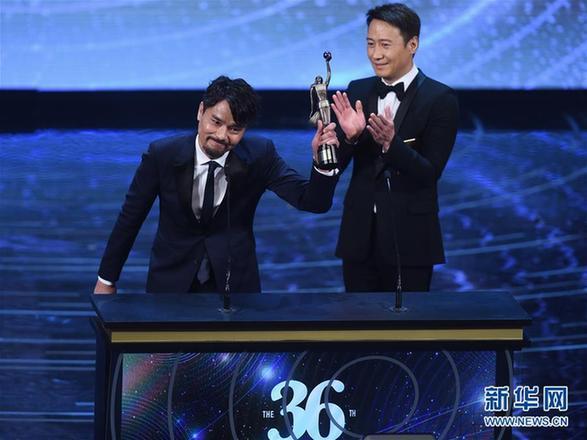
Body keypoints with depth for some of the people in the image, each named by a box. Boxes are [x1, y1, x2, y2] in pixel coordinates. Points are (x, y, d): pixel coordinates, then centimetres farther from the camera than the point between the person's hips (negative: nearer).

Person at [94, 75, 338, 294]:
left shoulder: (259, 156, -13)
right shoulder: (162, 155, -15)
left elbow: (312, 202, -16)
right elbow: (130, 217, -4)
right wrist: (106, 279, 2)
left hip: (234, 279, 1)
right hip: (172, 280, -1)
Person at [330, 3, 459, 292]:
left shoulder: (440, 99, -9)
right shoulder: (357, 92, 5)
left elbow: (430, 173, -14)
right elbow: (336, 165, 3)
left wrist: (391, 142, -29)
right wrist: (350, 136, -18)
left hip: (409, 238, -4)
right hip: (360, 234, 4)